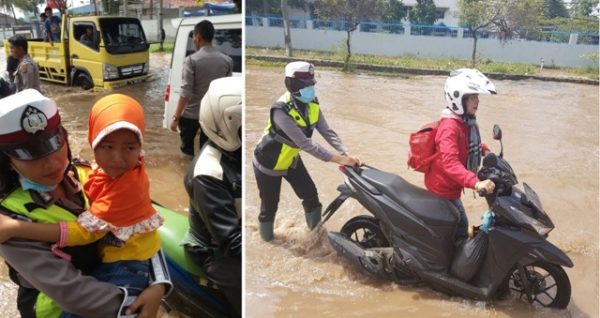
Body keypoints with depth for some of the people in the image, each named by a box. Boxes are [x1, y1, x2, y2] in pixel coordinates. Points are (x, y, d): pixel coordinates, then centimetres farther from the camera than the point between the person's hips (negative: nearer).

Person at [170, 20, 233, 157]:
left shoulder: (192, 60, -12)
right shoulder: (227, 60, 0)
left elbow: (186, 93, -16)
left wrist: (176, 118, -12)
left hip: (191, 114, -3)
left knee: (187, 149, 19)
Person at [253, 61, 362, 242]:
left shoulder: (312, 104, -10)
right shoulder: (281, 110, -34)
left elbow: (327, 132, -14)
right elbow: (305, 143, -37)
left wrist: (346, 154, -29)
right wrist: (337, 159, -38)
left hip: (291, 160, 7)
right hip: (269, 164, -7)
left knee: (311, 196, 7)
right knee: (269, 206, 7)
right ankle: (267, 244, 31)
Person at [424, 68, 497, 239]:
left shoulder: (466, 121, 3)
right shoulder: (450, 127, -28)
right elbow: (449, 162, -41)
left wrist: (487, 151, 10)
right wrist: (475, 182, -49)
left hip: (450, 186, 10)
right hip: (443, 188, -10)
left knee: (458, 227, 23)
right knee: (460, 229, 2)